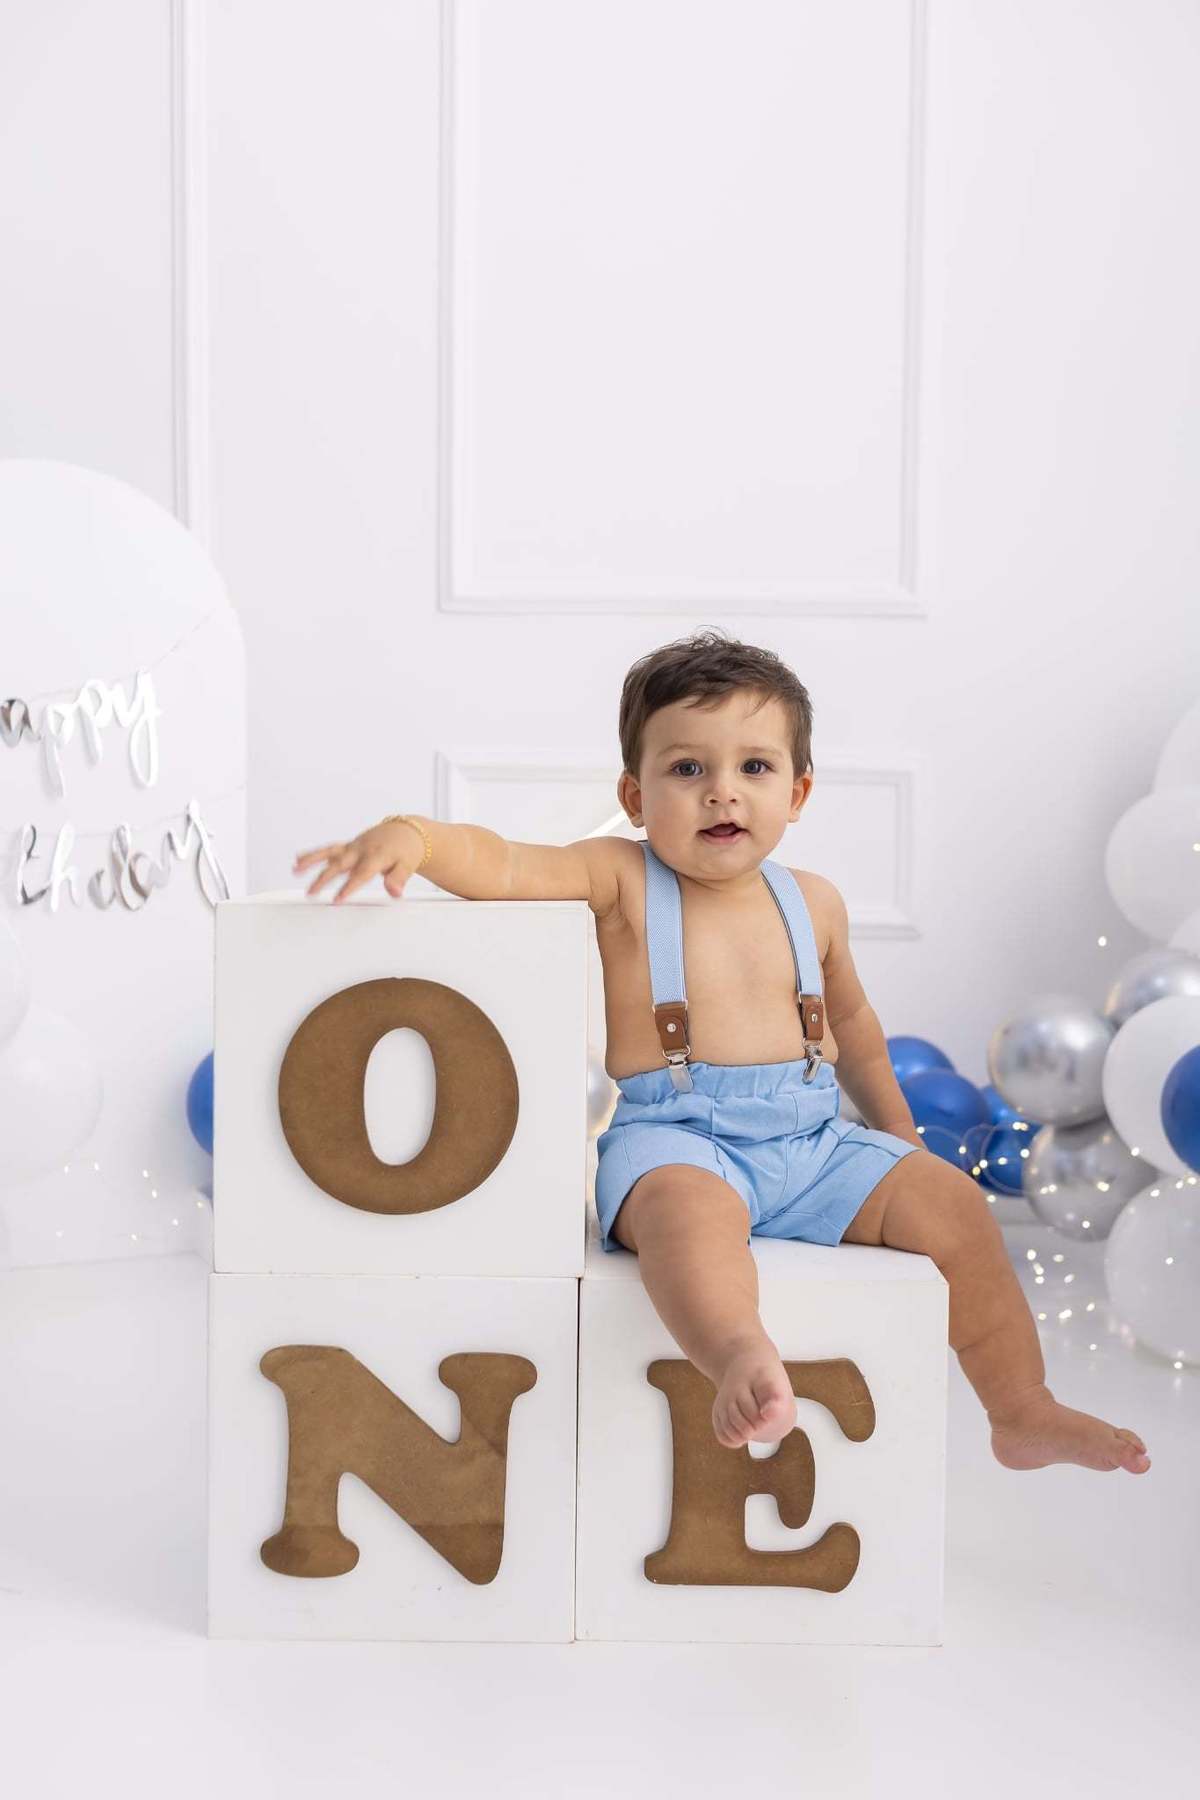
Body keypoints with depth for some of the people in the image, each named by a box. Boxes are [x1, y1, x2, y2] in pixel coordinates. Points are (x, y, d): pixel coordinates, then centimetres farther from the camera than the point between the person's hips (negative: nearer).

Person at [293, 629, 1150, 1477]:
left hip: (814, 1138, 5)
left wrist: (894, 1122, 36)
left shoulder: (813, 903, 12)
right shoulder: (621, 881, -1)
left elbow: (850, 1018, 28)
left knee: (951, 1201, -9)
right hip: (676, 1136, -5)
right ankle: (744, 1362, -62)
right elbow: (504, 866, -17)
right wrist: (416, 835, -36)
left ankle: (1025, 1412, 0)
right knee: (686, 1205, -37)